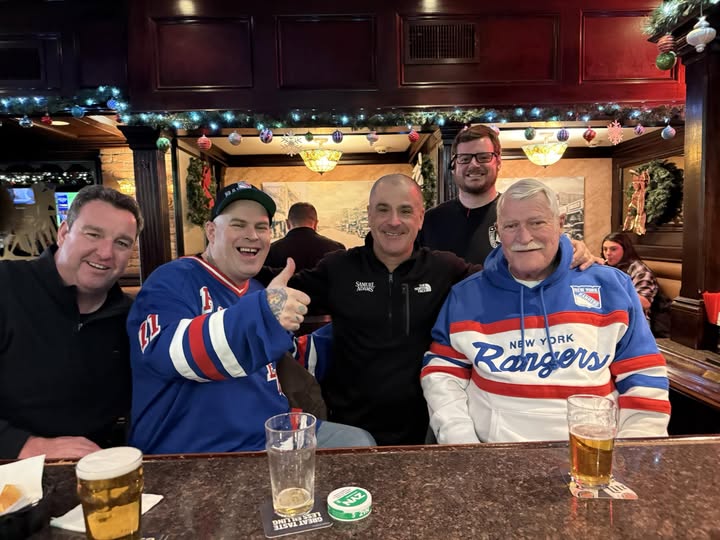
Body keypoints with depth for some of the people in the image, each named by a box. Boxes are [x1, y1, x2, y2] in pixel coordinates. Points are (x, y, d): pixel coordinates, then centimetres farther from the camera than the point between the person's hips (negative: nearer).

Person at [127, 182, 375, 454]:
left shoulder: (258, 292, 13)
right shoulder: (173, 280, -11)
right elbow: (168, 352, -31)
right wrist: (260, 313, -45)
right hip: (194, 454, -7)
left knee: (360, 442, 5)